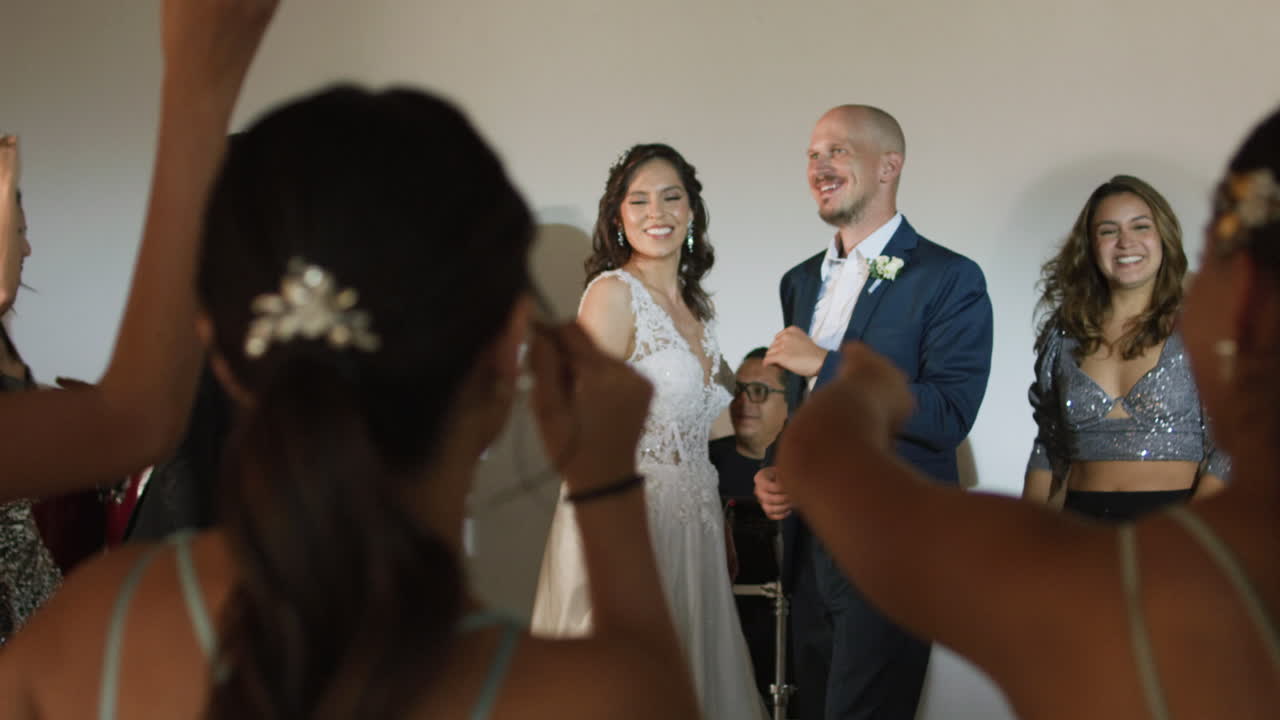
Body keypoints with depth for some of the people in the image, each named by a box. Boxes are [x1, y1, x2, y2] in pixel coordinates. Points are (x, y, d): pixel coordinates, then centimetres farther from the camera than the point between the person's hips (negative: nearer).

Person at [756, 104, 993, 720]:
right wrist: (773, 474, 4)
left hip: (892, 552, -7)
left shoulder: (950, 280, -9)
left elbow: (947, 417, -20)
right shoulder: (802, 281, 13)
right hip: (809, 546, 7)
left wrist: (825, 364, -19)